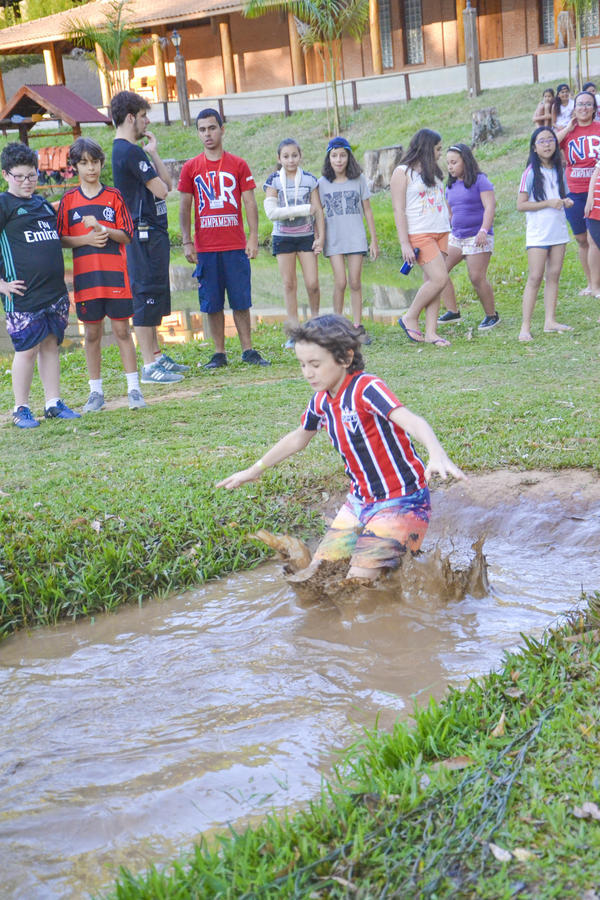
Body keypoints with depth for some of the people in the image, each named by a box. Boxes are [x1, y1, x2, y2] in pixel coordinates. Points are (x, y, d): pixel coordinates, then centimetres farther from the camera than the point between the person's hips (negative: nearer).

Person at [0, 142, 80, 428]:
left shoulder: (43, 203, 16)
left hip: (55, 290, 6)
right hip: (23, 293, -6)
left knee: (51, 344, 10)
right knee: (27, 348, -3)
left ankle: (53, 403, 17)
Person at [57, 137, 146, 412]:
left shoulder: (113, 196, 4)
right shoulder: (69, 200, 6)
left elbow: (126, 235, 0)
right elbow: (61, 239, 4)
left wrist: (103, 229, -17)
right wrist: (86, 239, -12)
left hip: (115, 274, -1)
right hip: (85, 276, 1)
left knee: (122, 330, 0)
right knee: (92, 333, 6)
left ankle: (134, 389, 5)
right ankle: (96, 391, 15)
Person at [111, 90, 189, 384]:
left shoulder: (124, 149, 17)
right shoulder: (130, 151, -15)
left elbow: (167, 183, 15)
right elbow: (161, 190, -16)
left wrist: (152, 153, 7)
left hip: (153, 231, 11)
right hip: (145, 232, -11)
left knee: (155, 295, 16)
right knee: (146, 296, -7)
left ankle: (156, 355, 24)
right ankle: (150, 366, -3)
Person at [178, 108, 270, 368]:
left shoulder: (238, 165, 5)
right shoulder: (190, 168, 6)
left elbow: (249, 203, 4)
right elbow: (184, 208, 7)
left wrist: (253, 237, -5)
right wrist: (187, 242, -1)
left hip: (235, 246, -1)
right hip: (205, 247, 1)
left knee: (241, 300, 2)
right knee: (212, 303, 3)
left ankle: (248, 350, 9)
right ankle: (219, 353, 10)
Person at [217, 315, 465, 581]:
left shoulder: (367, 388, -22)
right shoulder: (321, 401, 2)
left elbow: (410, 420, -39)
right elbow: (298, 438, 23)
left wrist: (437, 454, -60)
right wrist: (255, 470, 33)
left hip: (402, 502, -8)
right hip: (359, 503, 8)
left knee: (360, 579, -19)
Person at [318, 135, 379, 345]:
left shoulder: (358, 179, 2)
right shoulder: (322, 183, 1)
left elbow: (367, 211, 7)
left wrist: (374, 240, 6)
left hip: (355, 237, 1)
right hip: (333, 239, 0)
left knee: (355, 283, 0)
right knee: (340, 283, -8)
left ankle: (357, 327, 8)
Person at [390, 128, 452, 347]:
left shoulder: (432, 171, 17)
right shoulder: (403, 173, -6)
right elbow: (398, 210, -10)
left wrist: (450, 232, 18)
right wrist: (405, 244, -16)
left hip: (441, 232, 7)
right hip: (419, 235, -7)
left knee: (432, 282, 3)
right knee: (439, 279, -16)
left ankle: (430, 332, 4)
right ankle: (410, 318, 1)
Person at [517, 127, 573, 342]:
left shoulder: (559, 170, 10)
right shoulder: (531, 172, -7)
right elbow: (521, 205, -11)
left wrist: (567, 202, -2)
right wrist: (548, 203, -18)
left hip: (558, 231, 6)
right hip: (538, 233, -6)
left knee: (554, 275, 6)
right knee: (535, 277, -8)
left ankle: (550, 320, 11)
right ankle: (525, 326, -8)